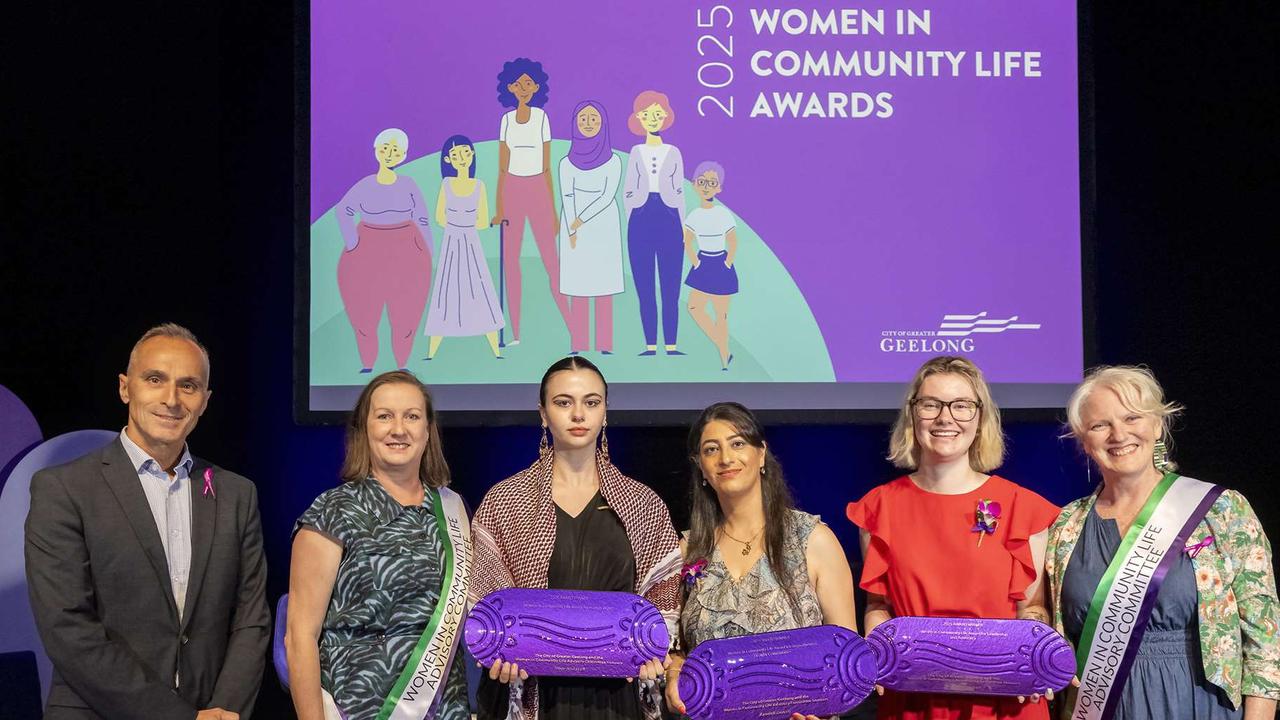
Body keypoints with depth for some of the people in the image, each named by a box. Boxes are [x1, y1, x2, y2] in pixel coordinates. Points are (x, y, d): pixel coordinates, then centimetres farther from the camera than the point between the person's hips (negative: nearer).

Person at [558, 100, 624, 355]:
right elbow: (567, 200, -7)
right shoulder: (568, 163, 1)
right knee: (578, 286, 1)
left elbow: (608, 196, -11)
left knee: (604, 286, 0)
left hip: (604, 228, 0)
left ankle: (605, 346, 5)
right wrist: (572, 234, -17)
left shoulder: (613, 162, -1)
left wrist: (581, 220, -18)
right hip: (576, 227, 1)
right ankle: (579, 347, 5)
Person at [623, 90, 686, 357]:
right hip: (641, 220, 0)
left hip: (668, 219, 0)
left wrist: (683, 228, 3)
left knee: (670, 289, -3)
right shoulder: (636, 152, 9)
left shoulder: (673, 152, 9)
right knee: (645, 289, 0)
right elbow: (627, 193, 9)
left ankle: (671, 345, 1)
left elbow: (679, 193, 9)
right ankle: (650, 345, 5)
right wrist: (630, 225, 2)